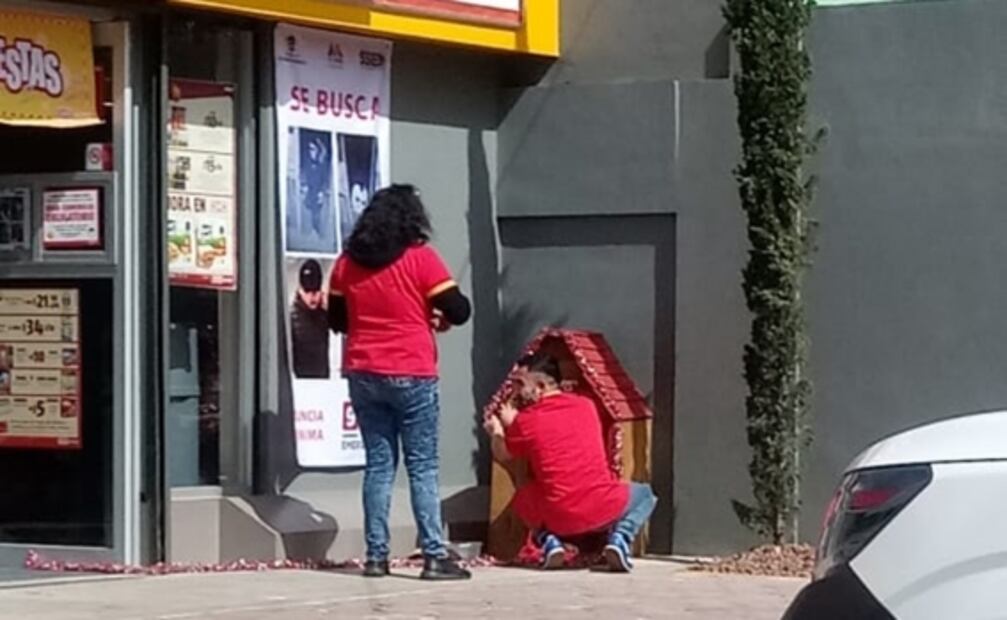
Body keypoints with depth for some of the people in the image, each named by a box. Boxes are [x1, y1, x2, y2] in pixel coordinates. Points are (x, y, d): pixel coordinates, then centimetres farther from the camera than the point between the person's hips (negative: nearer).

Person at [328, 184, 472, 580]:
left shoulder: (348, 263, 6)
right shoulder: (421, 258, -8)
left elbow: (336, 319, 14)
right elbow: (458, 311, -7)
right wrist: (437, 316, 13)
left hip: (363, 375, 4)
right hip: (411, 375, -4)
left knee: (378, 464, 9)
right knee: (422, 467, -1)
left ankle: (376, 556, 6)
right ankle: (434, 556, -5)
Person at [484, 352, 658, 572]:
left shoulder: (525, 421, 0)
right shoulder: (586, 406, 10)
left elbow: (502, 454, 19)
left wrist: (497, 432, 40)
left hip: (559, 520, 0)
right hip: (605, 511, 0)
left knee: (521, 498, 33)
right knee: (644, 494, 31)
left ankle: (547, 539, 6)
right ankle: (619, 537, 2)